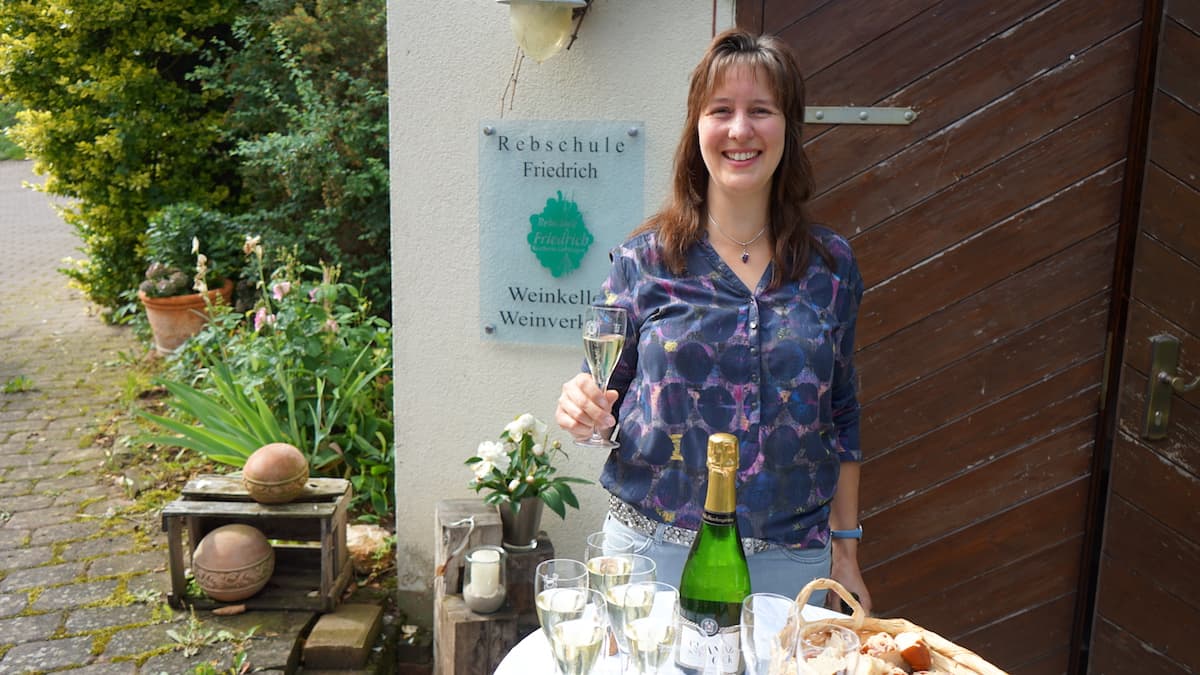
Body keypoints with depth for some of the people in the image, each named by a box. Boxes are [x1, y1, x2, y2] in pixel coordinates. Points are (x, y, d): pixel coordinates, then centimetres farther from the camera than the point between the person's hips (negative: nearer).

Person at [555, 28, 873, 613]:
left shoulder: (830, 265, 1)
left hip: (791, 558, 2)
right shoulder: (643, 260, -4)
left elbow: (841, 417, 7)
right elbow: (606, 402, 2)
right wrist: (583, 410, -20)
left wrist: (845, 548, 8)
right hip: (653, 548, -1)